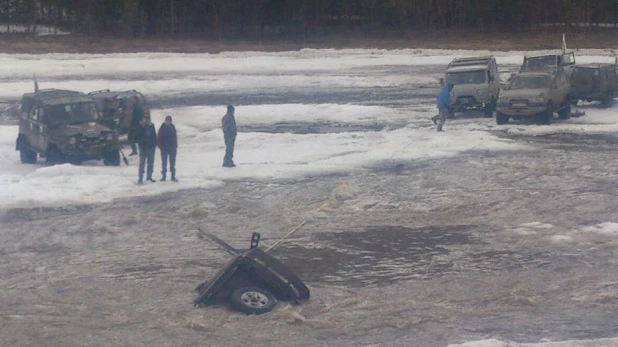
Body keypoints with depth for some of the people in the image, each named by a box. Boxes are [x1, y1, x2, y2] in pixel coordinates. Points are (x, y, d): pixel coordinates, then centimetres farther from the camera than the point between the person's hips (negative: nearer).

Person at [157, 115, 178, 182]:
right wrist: (160, 146, -10)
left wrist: (176, 145, 4)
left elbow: (175, 137, 9)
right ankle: (163, 176, 11)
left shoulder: (173, 127, 4)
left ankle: (173, 176, 10)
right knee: (164, 162, 4)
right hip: (164, 147, -3)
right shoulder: (162, 128, -6)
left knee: (172, 162, 5)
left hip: (172, 147, 3)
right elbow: (158, 137, -5)